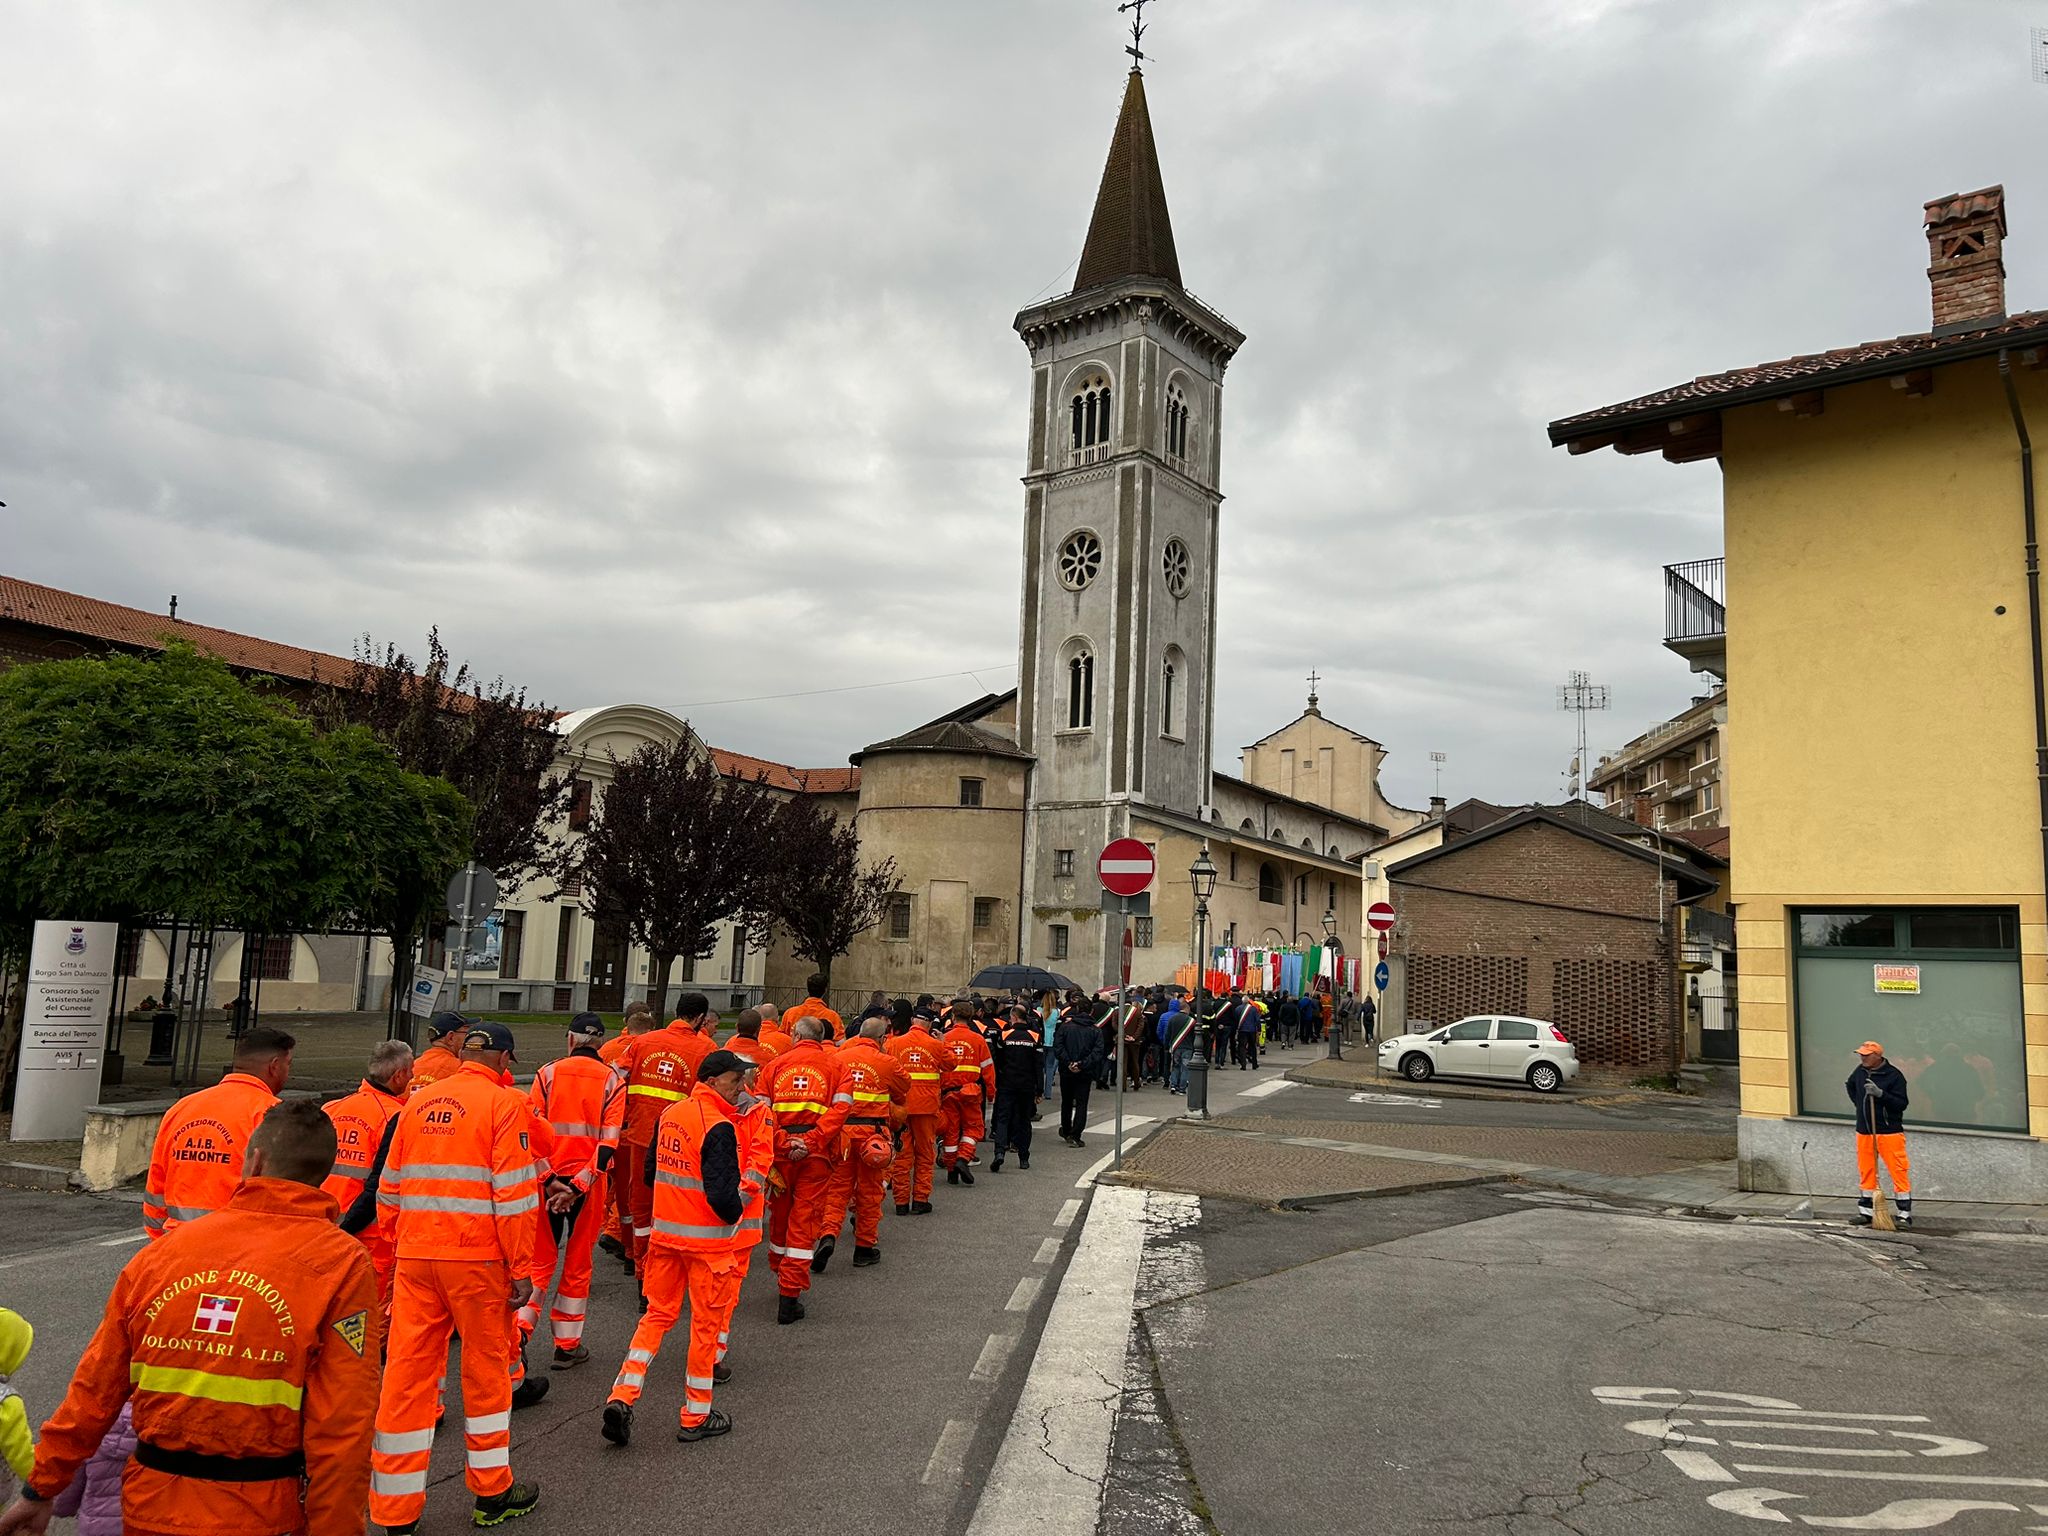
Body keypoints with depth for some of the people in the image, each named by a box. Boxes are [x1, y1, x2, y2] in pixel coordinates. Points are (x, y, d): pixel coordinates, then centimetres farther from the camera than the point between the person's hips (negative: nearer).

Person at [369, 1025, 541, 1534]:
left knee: (407, 1375, 9)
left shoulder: (419, 1102, 9)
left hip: (415, 1258, 4)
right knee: (486, 1369, 11)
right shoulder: (504, 1102, -8)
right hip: (478, 1258, -4)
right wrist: (521, 1269, -6)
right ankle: (492, 1495, 24)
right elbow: (514, 1195, -12)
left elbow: (390, 1190, 13)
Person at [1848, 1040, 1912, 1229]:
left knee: (1899, 1172, -3)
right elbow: (1850, 1086, 27)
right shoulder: (1860, 1071, 4)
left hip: (1889, 1132, -6)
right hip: (1864, 1132, 6)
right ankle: (1865, 1211, 20)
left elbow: (1902, 1103, -17)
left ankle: (1905, 1214, 5)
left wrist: (1880, 1093, -28)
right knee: (1866, 1172, 11)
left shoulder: (1894, 1075, -13)